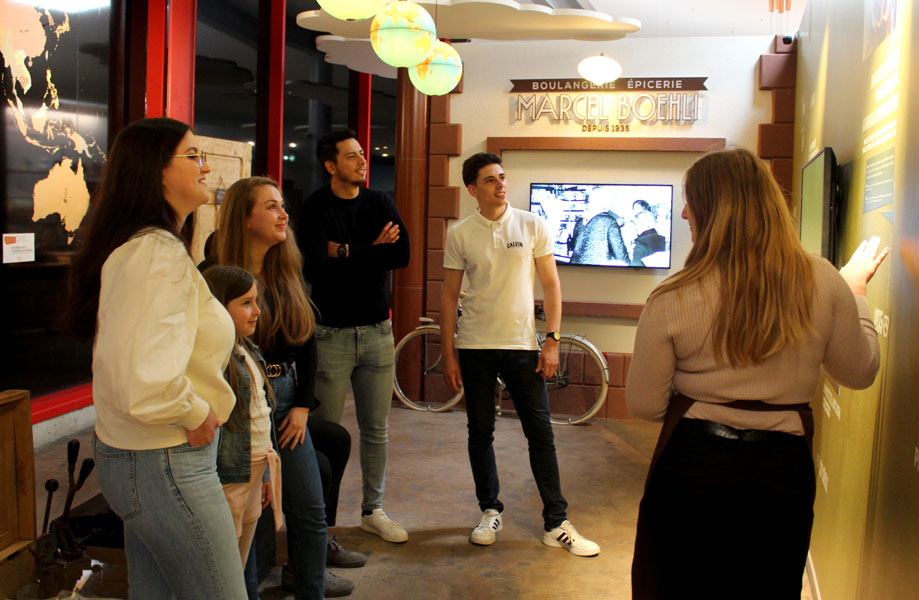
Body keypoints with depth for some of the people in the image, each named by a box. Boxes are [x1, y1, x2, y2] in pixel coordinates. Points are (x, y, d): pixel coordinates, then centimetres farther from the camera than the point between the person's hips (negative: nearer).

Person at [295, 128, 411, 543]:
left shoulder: (380, 203, 7)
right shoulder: (316, 208, -4)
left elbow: (401, 255, -8)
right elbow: (315, 268, -19)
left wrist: (346, 253, -12)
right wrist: (370, 253, -13)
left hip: (377, 330, 4)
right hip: (332, 332, -4)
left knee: (376, 429, 11)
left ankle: (372, 510, 25)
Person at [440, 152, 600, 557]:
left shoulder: (532, 226, 0)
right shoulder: (460, 234, 0)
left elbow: (551, 285, 3)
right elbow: (449, 295, 4)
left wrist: (552, 340, -5)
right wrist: (448, 355, 1)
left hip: (522, 344, 0)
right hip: (475, 347, 1)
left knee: (541, 432, 0)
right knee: (480, 432, 9)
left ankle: (556, 524, 9)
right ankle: (490, 511, 26)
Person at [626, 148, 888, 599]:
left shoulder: (671, 300, -16)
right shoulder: (823, 283, -9)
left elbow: (644, 406, -9)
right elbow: (860, 373, 6)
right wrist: (856, 291, 19)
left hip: (691, 470, -2)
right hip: (783, 473, 3)